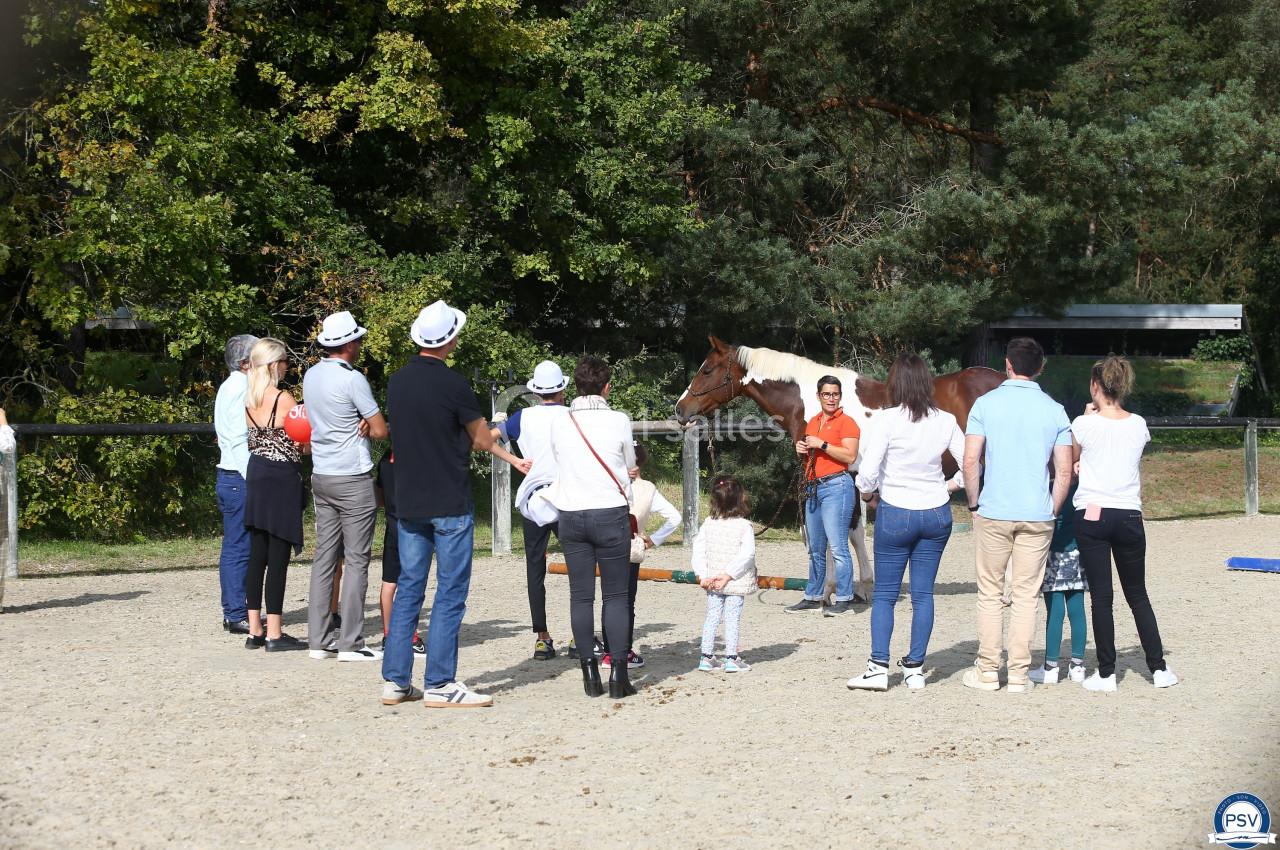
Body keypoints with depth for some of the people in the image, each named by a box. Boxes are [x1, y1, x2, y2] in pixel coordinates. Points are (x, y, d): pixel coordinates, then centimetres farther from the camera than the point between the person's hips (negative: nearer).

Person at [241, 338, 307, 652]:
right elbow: (300, 444, -12)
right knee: (278, 557, -4)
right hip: (282, 476, -7)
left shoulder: (249, 399, 8)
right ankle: (274, 634, -2)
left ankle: (254, 631, 13)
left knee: (257, 554, 10)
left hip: (256, 473, 7)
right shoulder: (283, 399, -14)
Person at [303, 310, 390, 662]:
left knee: (325, 557, 9)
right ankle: (350, 642, -4)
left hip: (321, 475, 7)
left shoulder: (311, 376, 9)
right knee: (356, 560, -3)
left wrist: (359, 424, 1)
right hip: (352, 478, -7)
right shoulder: (352, 379, -14)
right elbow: (381, 431, -11)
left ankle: (319, 639, 9)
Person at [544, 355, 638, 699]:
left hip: (571, 515, 2)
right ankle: (618, 675, 0)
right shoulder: (618, 421, -7)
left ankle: (590, 674, 8)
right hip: (611, 513, -2)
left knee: (580, 596, 7)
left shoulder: (559, 424, -1)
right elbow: (629, 466, 7)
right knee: (615, 595, 3)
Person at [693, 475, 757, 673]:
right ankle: (731, 659, 3)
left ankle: (706, 657, 14)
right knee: (732, 619, 2)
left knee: (712, 617, 12)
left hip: (712, 582, 4)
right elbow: (747, 554, -19)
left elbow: (698, 550, -3)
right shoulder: (744, 526, -12)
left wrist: (703, 575, -4)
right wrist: (728, 575, -17)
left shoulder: (708, 524, 0)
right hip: (737, 583, -4)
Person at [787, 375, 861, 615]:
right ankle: (813, 598, 19)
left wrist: (821, 444, -18)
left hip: (835, 486, -8)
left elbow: (850, 456, -17)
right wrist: (802, 450, 7)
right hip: (813, 487, 8)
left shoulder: (846, 422, -6)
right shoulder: (813, 422, 17)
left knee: (838, 547, -9)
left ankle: (844, 599, -6)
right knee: (815, 549, 13)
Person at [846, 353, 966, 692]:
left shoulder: (887, 420, -14)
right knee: (923, 593, 9)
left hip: (895, 514, -3)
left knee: (885, 593, 6)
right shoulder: (945, 422, -2)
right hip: (936, 514, 3)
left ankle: (879, 667, 0)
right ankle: (915, 669, 11)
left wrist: (866, 492, 2)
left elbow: (867, 471, -18)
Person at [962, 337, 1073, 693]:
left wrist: (974, 504, 5)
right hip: (1037, 516, 1)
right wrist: (1052, 511, 10)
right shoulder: (1054, 410, 2)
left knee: (990, 593, 8)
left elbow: (970, 462, -8)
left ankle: (987, 672, 10)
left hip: (993, 513, -1)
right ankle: (1019, 674, 7)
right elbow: (1064, 472, 0)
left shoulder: (986, 404, -3)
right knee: (1026, 596, 6)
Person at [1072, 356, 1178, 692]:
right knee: (1138, 595, 14)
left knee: (1101, 596, 1)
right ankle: (1159, 668, 12)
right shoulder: (1138, 425, 3)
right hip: (1129, 516, 3)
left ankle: (1106, 673, 1)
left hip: (1092, 515, -3)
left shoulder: (1084, 425, -7)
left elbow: (1072, 460, 9)